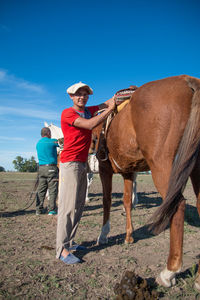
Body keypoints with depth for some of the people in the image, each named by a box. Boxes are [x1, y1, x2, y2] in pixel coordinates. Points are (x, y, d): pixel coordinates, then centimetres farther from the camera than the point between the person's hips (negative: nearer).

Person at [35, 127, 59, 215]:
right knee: (53, 190, -1)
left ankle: (39, 209, 10)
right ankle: (51, 209, -2)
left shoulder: (38, 143, 14)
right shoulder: (52, 141, -6)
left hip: (41, 168, 6)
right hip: (51, 167, -6)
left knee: (41, 189, 8)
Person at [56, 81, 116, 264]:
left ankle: (69, 242, 20)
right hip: (70, 163, -8)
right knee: (68, 206, -9)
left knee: (79, 206, 9)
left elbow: (110, 101, 19)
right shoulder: (67, 113, -7)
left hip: (82, 164, 8)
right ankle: (62, 249, -1)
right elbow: (90, 125, -20)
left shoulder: (89, 111, 15)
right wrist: (110, 109, -13)